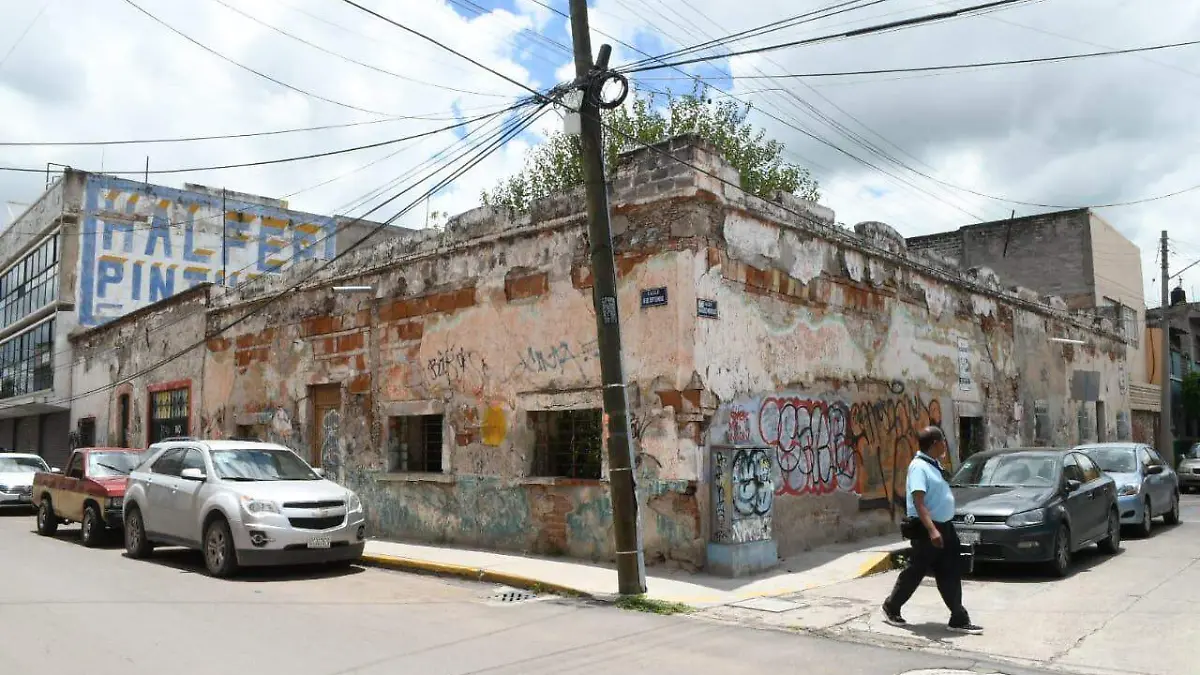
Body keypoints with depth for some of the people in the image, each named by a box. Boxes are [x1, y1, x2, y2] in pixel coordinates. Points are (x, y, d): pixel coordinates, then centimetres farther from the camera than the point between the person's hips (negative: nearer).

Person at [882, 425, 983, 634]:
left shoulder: (934, 464, 11)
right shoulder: (919, 466, -18)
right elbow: (918, 502, -25)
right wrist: (932, 530, -30)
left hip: (945, 527, 9)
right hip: (926, 530, -9)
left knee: (950, 575, 9)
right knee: (915, 572, 3)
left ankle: (959, 619, 13)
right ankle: (891, 608, 19)